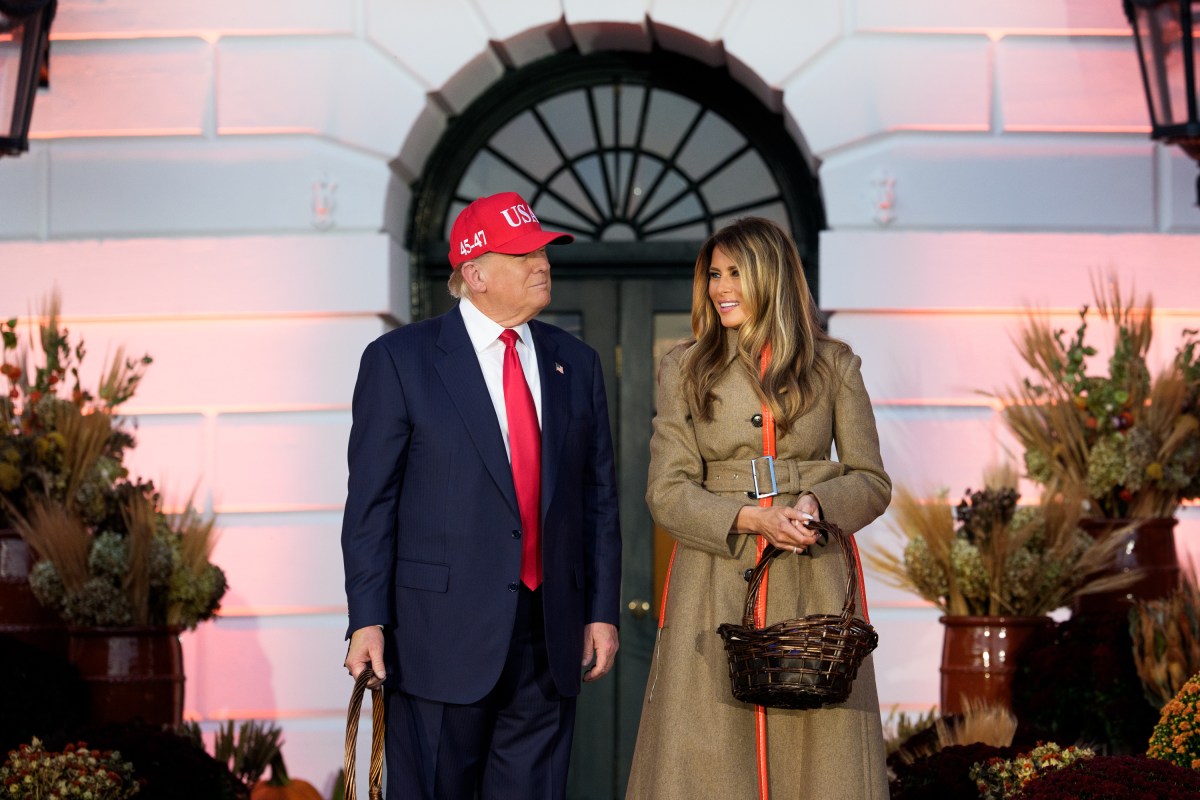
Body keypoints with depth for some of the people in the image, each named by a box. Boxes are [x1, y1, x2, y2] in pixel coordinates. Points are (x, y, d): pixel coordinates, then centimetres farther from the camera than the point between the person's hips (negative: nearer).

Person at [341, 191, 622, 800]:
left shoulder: (575, 363, 12)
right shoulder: (399, 360, -1)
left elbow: (599, 497, 13)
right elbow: (370, 502, -4)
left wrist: (602, 611, 7)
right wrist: (368, 620, -10)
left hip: (550, 633, 4)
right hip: (442, 631, -4)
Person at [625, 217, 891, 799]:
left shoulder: (833, 365, 7)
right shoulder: (684, 369, 6)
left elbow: (871, 482, 9)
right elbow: (667, 491, 0)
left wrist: (818, 504, -12)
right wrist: (750, 519, -15)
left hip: (812, 582, 0)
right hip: (716, 585, 0)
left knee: (819, 749, -2)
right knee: (707, 750, -3)